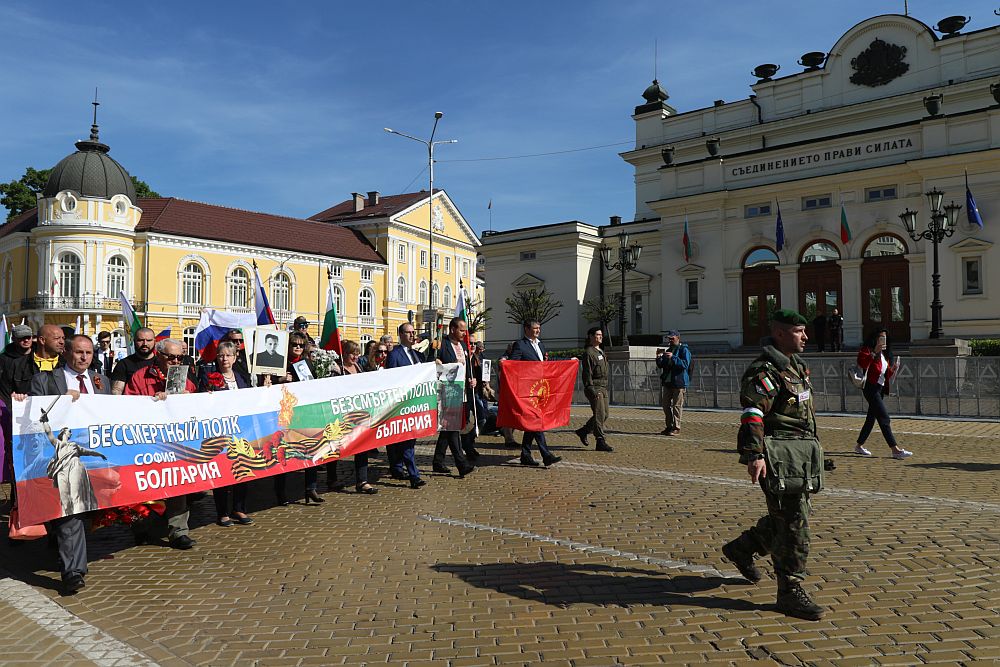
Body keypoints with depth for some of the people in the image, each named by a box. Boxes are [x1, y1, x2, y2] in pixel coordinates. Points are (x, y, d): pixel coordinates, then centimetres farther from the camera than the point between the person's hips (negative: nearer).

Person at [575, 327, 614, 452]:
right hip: (595, 388, -10)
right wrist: (592, 390, -22)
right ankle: (601, 442, -4)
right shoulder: (588, 352, -10)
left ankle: (583, 431, 26)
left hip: (603, 388, 10)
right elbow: (587, 373, -16)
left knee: (604, 415, 12)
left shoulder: (600, 352, 19)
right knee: (599, 415, -9)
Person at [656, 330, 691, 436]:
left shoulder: (684, 350, -5)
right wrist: (659, 357, -2)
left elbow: (685, 364, -18)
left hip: (679, 383, -8)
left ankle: (676, 428, 0)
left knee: (677, 405, -5)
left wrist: (673, 357, -27)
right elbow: (661, 366, 17)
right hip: (667, 382, 8)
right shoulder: (668, 350, 19)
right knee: (665, 405, 9)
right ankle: (669, 427, 18)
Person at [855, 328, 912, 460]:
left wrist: (893, 369, 0)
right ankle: (895, 450, -13)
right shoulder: (867, 349, -7)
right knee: (884, 419, -12)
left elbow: (886, 374, 19)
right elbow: (862, 363, -26)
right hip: (871, 388, -9)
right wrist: (874, 353, -31)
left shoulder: (885, 353, 19)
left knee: (871, 418, 12)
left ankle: (859, 446, 22)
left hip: (880, 388, 9)